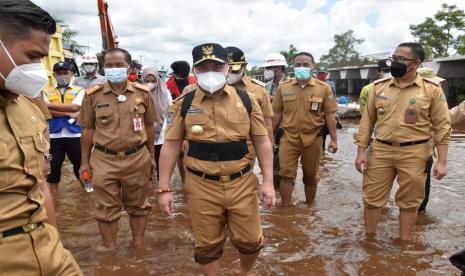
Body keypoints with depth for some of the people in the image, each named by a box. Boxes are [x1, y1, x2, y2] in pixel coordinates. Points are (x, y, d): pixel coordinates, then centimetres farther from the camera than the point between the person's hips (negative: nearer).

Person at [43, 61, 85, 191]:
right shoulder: (47, 92, 7)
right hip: (54, 135, 2)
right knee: (53, 165, 12)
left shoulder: (79, 91, 3)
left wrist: (50, 104, -10)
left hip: (75, 134, -1)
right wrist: (69, 113, -15)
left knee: (80, 164, 10)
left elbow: (74, 107, -14)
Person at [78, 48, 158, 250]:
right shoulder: (92, 95, -3)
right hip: (104, 160, 0)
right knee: (106, 210, 9)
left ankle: (139, 246, 33)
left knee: (138, 206, 15)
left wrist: (151, 155, 10)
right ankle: (111, 251, 26)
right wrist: (84, 161, 4)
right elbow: (87, 130, 3)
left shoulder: (143, 93, 1)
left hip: (138, 159, 1)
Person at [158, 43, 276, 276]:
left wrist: (268, 181, -3)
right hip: (201, 186, -1)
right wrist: (164, 188, -2)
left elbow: (262, 142, 2)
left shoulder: (246, 100, -1)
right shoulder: (183, 104, -3)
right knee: (207, 245, 13)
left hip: (242, 183, 1)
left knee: (249, 240, 12)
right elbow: (171, 146, 0)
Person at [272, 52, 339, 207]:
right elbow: (277, 113, 6)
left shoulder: (323, 88, -2)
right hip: (288, 139, 0)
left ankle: (310, 207, 33)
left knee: (311, 177, 14)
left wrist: (333, 139, -4)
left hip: (312, 140, 0)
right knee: (286, 175, -2)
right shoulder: (283, 87, 1)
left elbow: (330, 115, -1)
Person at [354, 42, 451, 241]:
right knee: (372, 198, 8)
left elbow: (442, 127, -2)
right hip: (380, 150, 2)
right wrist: (361, 151, 1)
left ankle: (404, 244, 28)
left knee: (409, 202, 10)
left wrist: (442, 161, -7)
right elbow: (367, 121, 6)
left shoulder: (432, 89, -3)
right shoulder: (379, 87, 4)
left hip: (414, 153, -2)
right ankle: (369, 240, 26)